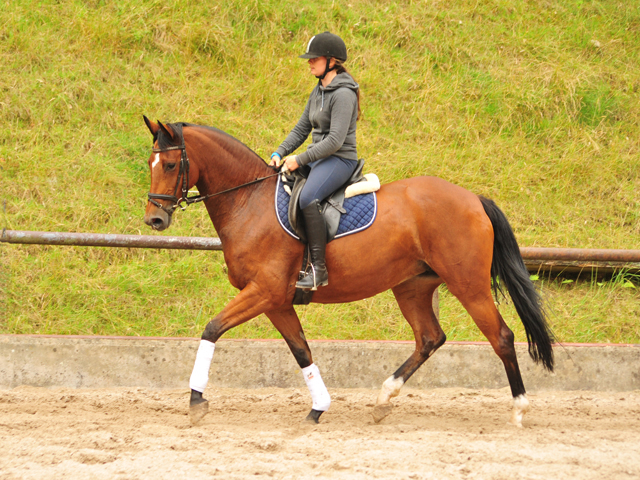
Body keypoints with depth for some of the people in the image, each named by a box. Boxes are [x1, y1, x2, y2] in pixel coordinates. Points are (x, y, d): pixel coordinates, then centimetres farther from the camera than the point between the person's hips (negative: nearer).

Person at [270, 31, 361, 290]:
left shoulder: (343, 94, -16)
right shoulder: (319, 91, 14)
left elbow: (336, 140, -22)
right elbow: (302, 128, 18)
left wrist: (299, 160, -20)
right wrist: (280, 153, 3)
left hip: (340, 160, -10)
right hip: (318, 159, 10)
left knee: (307, 198, -34)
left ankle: (319, 268, -31)